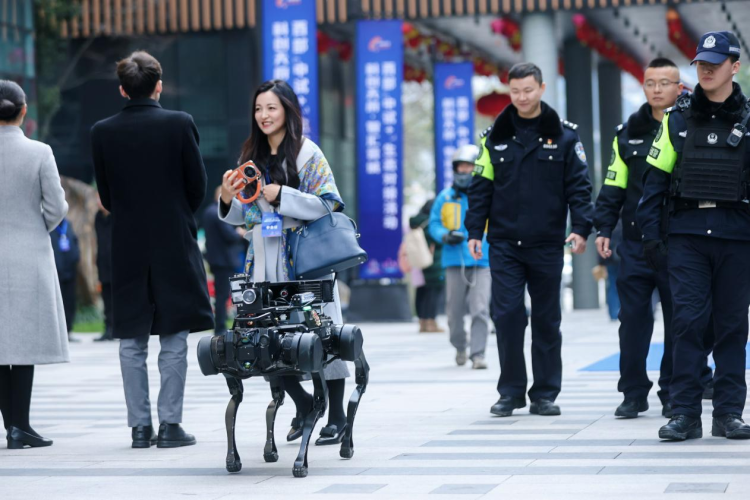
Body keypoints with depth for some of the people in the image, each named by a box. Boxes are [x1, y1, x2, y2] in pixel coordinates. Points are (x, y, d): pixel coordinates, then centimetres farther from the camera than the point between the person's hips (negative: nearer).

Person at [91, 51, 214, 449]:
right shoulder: (180, 124, -7)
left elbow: (106, 195, 4)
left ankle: (139, 426, 8)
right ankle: (170, 424, 1)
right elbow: (198, 185, -1)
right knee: (173, 341, 3)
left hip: (127, 248, 2)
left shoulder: (102, 132, -2)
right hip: (174, 244, -2)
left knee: (132, 344, 7)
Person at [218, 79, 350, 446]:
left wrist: (281, 195, -18)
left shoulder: (307, 154, -3)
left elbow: (329, 205, -10)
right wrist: (228, 200, -5)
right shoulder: (251, 157, 13)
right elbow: (242, 217, 16)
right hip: (263, 263, 5)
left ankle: (336, 417, 8)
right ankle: (303, 403, 22)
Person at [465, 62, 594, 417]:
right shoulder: (495, 137, 6)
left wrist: (581, 228, -11)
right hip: (504, 244, 1)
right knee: (507, 315, -4)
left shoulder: (564, 135, 2)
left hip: (547, 243, -1)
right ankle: (511, 391, 5)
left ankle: (545, 394, 13)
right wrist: (475, 231, 1)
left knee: (547, 319, 5)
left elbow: (578, 185, 1)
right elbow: (481, 186, 8)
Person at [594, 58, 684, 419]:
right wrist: (603, 228, 4)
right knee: (633, 318, 1)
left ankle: (673, 394, 12)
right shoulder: (629, 133, 9)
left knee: (677, 320, 3)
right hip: (635, 243, 2)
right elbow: (613, 185, 12)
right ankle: (633, 393, 9)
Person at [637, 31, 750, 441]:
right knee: (688, 320, -5)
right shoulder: (678, 119, 8)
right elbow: (656, 178, 8)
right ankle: (684, 414, -1)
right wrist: (650, 233, 2)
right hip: (686, 233, 0)